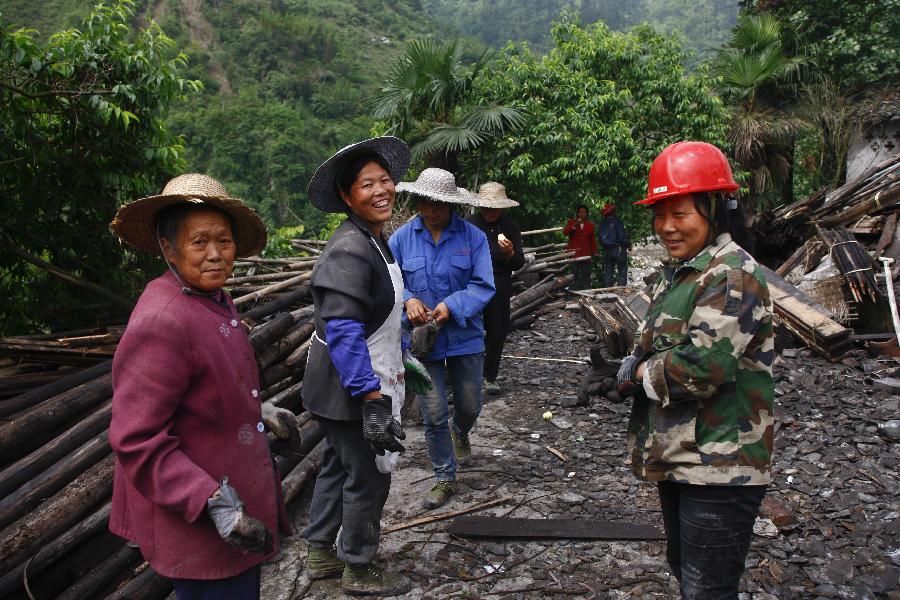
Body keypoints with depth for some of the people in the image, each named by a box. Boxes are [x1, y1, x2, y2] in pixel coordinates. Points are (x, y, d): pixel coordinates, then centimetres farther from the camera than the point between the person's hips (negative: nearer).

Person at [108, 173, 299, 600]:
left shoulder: (213, 300, 3)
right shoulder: (161, 322, -27)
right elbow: (136, 441, -27)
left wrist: (260, 414, 21)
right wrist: (213, 503, -31)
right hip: (197, 525, -10)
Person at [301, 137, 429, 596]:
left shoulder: (374, 240, 8)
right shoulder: (349, 250, -24)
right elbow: (343, 333, -29)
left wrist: (398, 365, 24)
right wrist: (373, 401, -30)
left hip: (359, 380, 10)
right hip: (353, 386, -10)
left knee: (339, 465, 21)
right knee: (368, 476, 5)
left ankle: (320, 553, 39)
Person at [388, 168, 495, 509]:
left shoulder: (473, 236, -7)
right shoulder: (401, 238, -4)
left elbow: (483, 286, -10)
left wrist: (452, 306, -25)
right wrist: (408, 300, -22)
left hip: (465, 337, 0)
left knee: (469, 406, 17)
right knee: (434, 415, 3)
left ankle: (460, 433, 54)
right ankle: (445, 480, 22)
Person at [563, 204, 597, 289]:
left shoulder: (590, 225, 14)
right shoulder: (571, 222, 10)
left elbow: (592, 240, 15)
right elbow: (565, 232, -5)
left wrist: (593, 252, 10)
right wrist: (573, 227, -19)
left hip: (586, 253, 2)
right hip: (574, 253, -2)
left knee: (586, 274, -1)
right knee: (575, 274, -6)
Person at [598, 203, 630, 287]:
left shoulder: (602, 223, 4)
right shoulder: (616, 221, -13)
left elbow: (600, 236, 9)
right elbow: (622, 236, -15)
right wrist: (628, 244, 0)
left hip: (606, 250, 6)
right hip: (618, 249, -6)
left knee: (608, 271, 13)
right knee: (622, 271, -1)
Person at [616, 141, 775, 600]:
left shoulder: (732, 275, -19)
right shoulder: (678, 272, 11)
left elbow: (702, 367, -29)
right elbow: (655, 346, 19)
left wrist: (639, 372, -12)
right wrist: (639, 366, -4)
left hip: (719, 469, -10)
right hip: (676, 458, 10)